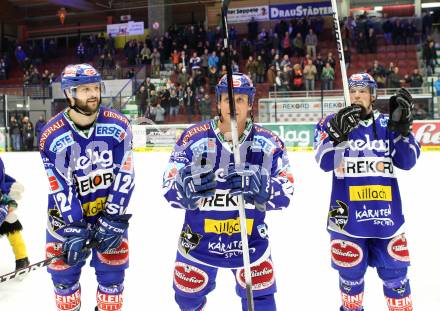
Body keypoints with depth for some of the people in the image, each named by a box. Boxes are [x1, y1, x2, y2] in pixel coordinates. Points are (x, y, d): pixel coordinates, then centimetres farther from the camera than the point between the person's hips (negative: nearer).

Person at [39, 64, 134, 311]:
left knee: (112, 270, 6)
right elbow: (61, 187, -16)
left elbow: (124, 175, -14)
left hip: (110, 207, 1)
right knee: (64, 269, 8)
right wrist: (74, 229, -20)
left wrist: (113, 220, -18)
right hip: (67, 212, 0)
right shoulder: (52, 136, -16)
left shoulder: (118, 125, -15)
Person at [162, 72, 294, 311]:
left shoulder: (269, 143, -7)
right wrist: (188, 185, -33)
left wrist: (259, 186, -31)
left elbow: (285, 194, -11)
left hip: (250, 240, 0)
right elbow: (170, 191, -10)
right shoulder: (194, 138, -11)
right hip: (199, 239, 1)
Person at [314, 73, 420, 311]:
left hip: (386, 212, 2)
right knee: (351, 272, 10)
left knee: (394, 270, 8)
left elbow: (407, 161, -2)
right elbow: (325, 162, -12)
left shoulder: (386, 124, 7)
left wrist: (402, 126, -14)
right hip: (348, 213, -2)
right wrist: (338, 132, -27)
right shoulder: (332, 123, 0)